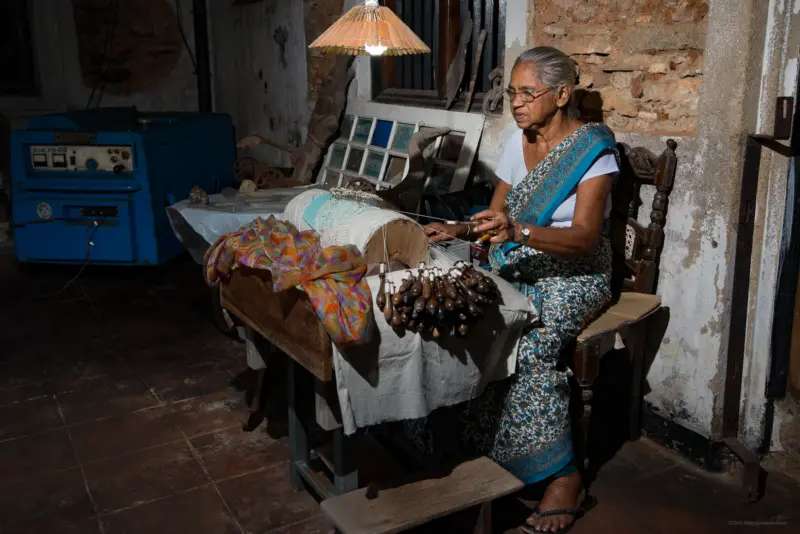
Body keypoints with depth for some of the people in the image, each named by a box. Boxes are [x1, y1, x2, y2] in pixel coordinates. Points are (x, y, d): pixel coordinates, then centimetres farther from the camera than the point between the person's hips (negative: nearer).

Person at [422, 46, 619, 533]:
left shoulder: (592, 148, -10)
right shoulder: (519, 142, 9)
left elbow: (584, 237, -21)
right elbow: (496, 215, 12)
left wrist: (520, 233, -38)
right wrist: (459, 230, -8)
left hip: (574, 276, -6)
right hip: (519, 272, 6)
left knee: (528, 344, -32)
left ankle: (564, 478, -19)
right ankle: (468, 441, -6)